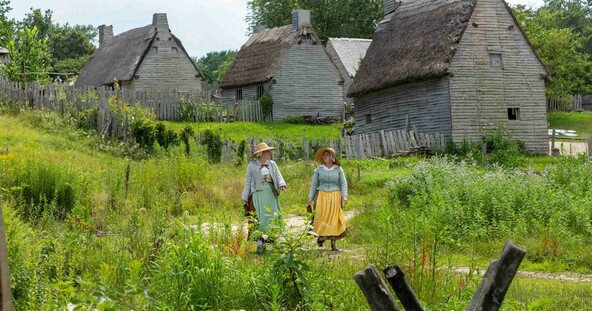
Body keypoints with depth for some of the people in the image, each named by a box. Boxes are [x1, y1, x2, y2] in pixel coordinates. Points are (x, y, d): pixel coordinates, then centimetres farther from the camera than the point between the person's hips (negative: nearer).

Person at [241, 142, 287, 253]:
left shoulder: (272, 164, 11)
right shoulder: (252, 166, 2)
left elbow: (278, 176, 4)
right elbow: (248, 183, 4)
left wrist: (282, 185, -18)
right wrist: (244, 199, 2)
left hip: (271, 194, 4)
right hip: (258, 194, -4)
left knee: (272, 218, 3)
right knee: (261, 218, -8)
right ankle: (260, 242, -4)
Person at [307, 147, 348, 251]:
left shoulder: (338, 169, 5)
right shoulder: (319, 169, 6)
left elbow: (343, 184, 3)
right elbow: (314, 184, 9)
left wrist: (344, 195, -11)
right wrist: (311, 197, 3)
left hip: (335, 196, 0)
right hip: (322, 196, 0)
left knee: (334, 219, -4)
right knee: (321, 218, -10)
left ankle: (334, 243, -1)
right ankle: (321, 236, 13)